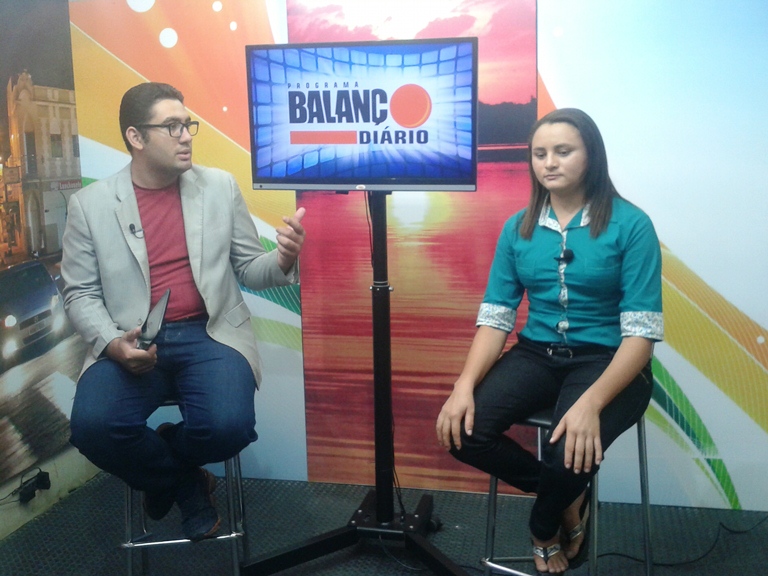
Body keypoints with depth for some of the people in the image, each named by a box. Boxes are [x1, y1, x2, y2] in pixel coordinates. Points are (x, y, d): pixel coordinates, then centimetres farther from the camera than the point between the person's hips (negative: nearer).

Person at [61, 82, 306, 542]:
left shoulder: (220, 187, 7)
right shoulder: (90, 204, 5)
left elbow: (248, 271, 10)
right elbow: (81, 293, 6)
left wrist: (283, 259, -14)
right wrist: (111, 342, -14)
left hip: (210, 335, 0)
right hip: (131, 344, 0)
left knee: (229, 425, -28)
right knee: (93, 427, -28)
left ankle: (163, 470, 12)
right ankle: (186, 483, 5)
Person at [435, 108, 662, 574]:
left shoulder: (631, 225, -9)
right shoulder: (517, 228, 5)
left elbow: (642, 332, -14)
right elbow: (495, 318, 2)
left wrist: (590, 402, -29)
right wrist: (465, 384, -17)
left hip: (607, 361, -4)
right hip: (536, 355, 4)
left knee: (570, 453, -31)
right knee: (462, 432, -21)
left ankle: (546, 529, 9)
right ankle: (569, 497, 6)